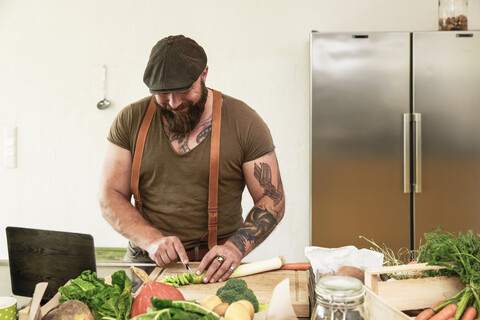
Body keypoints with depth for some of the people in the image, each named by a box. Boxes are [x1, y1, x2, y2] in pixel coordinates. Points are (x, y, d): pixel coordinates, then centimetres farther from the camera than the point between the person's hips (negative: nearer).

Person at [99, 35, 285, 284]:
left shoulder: (245, 123, -3)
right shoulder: (130, 120, 3)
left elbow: (272, 199, -1)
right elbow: (110, 197, 4)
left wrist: (236, 247, -18)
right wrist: (151, 239, -13)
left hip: (214, 264, -2)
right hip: (146, 261, 2)